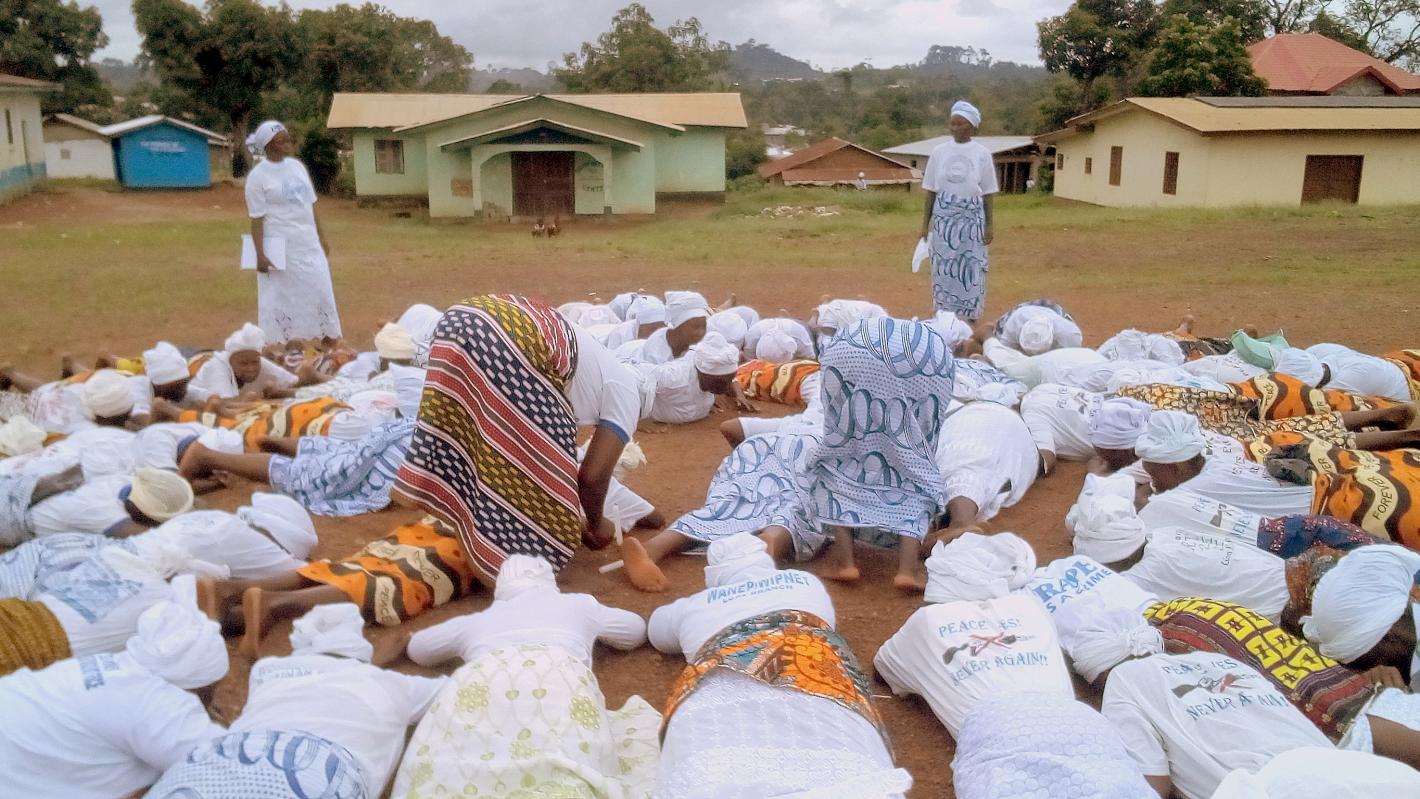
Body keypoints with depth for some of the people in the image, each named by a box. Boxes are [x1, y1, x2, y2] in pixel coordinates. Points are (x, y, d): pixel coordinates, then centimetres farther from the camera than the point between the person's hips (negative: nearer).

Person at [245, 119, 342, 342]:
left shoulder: (296, 165, 9)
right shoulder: (258, 176, -10)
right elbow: (257, 218, -12)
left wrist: (321, 237, 15)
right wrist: (260, 254, -16)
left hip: (309, 245, 6)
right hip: (281, 249, -6)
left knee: (320, 293, 11)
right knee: (283, 301, 2)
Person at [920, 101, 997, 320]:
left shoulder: (982, 154, -1)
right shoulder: (939, 152, 1)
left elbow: (987, 193, 3)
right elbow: (930, 191, 5)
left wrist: (989, 225, -1)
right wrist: (925, 224, 3)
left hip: (971, 219, -1)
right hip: (944, 219, 1)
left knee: (971, 269, 3)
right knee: (944, 269, 5)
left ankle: (971, 319, 11)